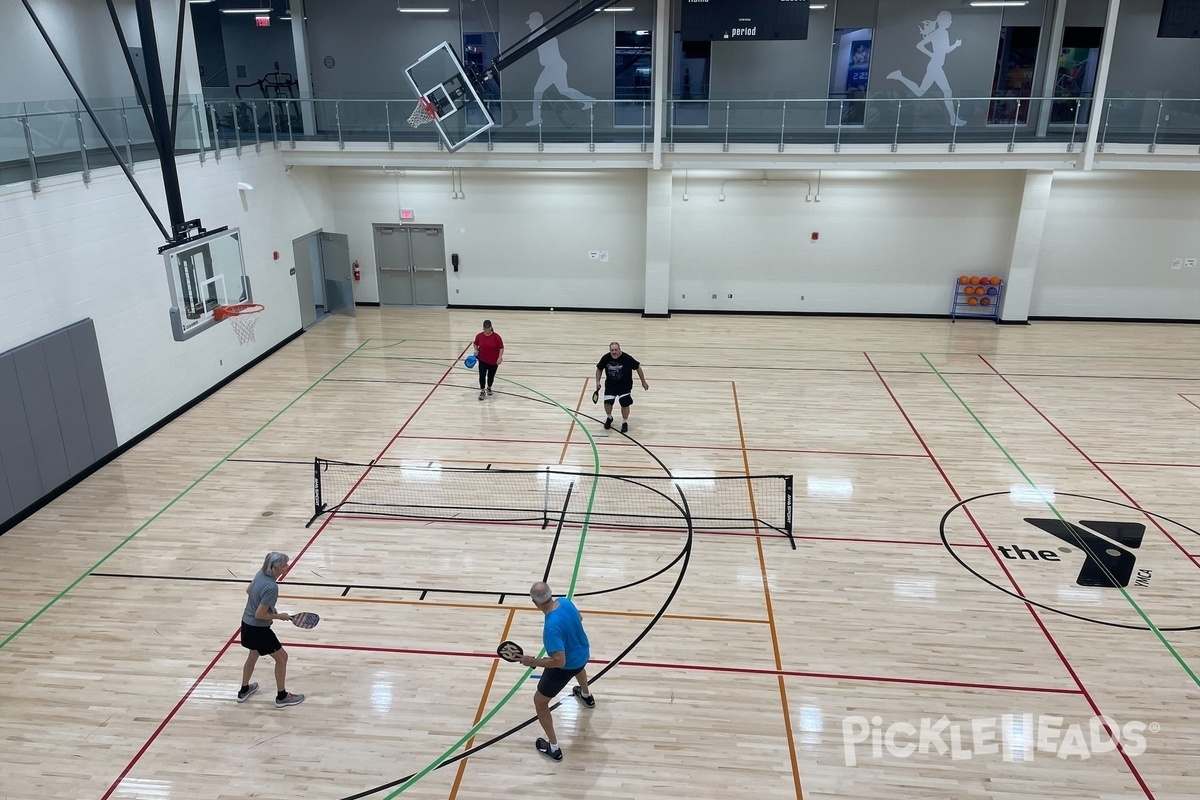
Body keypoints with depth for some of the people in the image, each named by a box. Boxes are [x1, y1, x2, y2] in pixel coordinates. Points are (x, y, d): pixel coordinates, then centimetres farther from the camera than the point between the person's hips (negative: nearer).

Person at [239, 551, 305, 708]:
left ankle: (244, 690, 48)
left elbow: (248, 590, 13)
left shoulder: (261, 573, -7)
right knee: (282, 657, 9)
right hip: (258, 629, -9)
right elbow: (260, 615, -27)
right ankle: (282, 697, 21)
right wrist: (279, 616, -13)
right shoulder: (272, 588, -32)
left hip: (247, 623, 9)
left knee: (253, 655, 31)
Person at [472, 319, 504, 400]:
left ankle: (489, 388, 37)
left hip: (494, 361, -1)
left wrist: (500, 358, -19)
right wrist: (476, 350, -4)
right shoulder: (479, 336, -6)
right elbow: (476, 344, 13)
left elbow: (501, 348, -10)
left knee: (491, 375, 13)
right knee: (482, 375, -10)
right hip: (483, 360, 1)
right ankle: (482, 391, 3)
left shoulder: (496, 336, -15)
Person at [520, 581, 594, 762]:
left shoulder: (552, 626, -39)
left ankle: (553, 748, 23)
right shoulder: (566, 602, -17)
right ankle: (586, 696, 74)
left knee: (539, 701, 13)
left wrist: (532, 662, -27)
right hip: (583, 653, 7)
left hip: (565, 667, -7)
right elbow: (579, 619, 6)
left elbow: (559, 661, -37)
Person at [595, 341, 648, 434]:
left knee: (625, 404, -10)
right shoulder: (606, 358, -16)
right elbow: (599, 369, 3)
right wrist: (598, 382, -5)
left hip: (625, 385, -2)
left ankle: (625, 423, 17)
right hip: (610, 385, 2)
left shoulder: (627, 358, -23)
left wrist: (643, 382, -4)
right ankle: (609, 418, 26)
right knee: (607, 402, -8)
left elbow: (638, 368, -9)